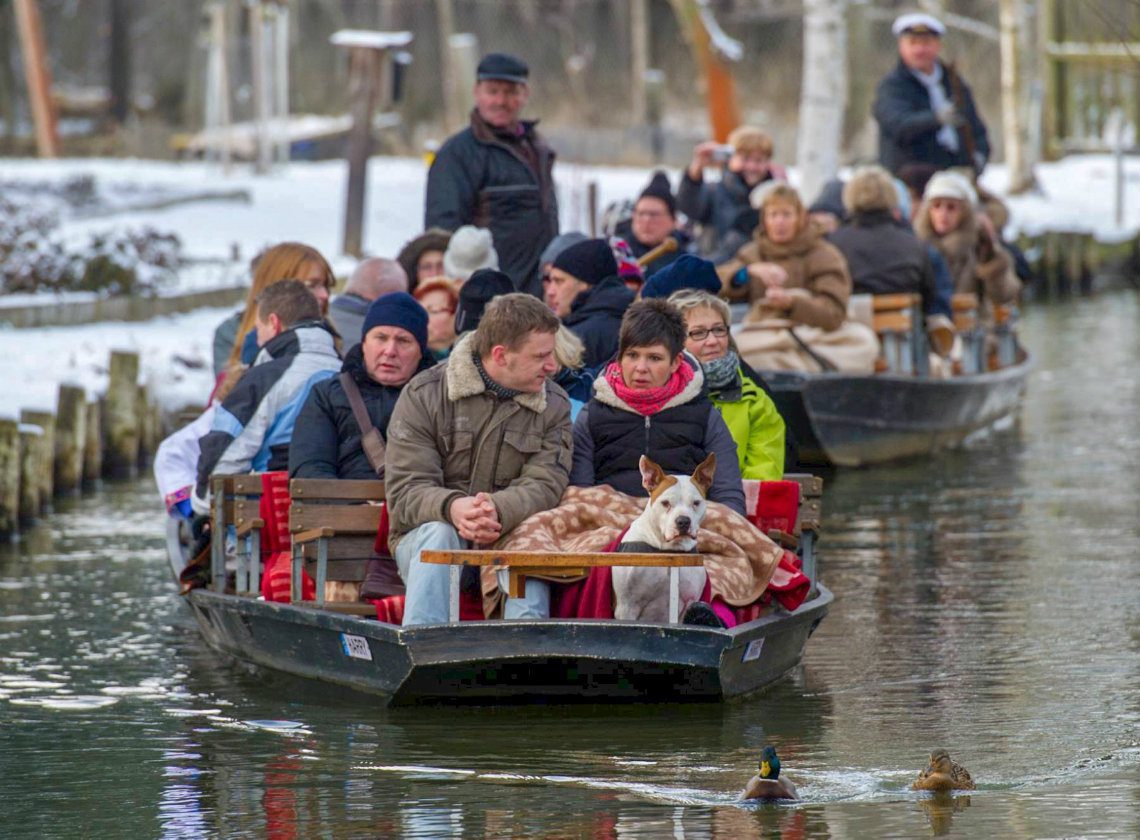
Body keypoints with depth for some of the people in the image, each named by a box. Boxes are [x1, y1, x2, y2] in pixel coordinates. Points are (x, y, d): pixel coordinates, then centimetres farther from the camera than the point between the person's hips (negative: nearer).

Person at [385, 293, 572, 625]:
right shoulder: (423, 395, -2)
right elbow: (405, 491, -11)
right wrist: (453, 507, -35)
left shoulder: (554, 405, 6)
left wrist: (498, 511, -32)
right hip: (425, 532, -1)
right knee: (439, 533, -34)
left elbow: (544, 485, -9)